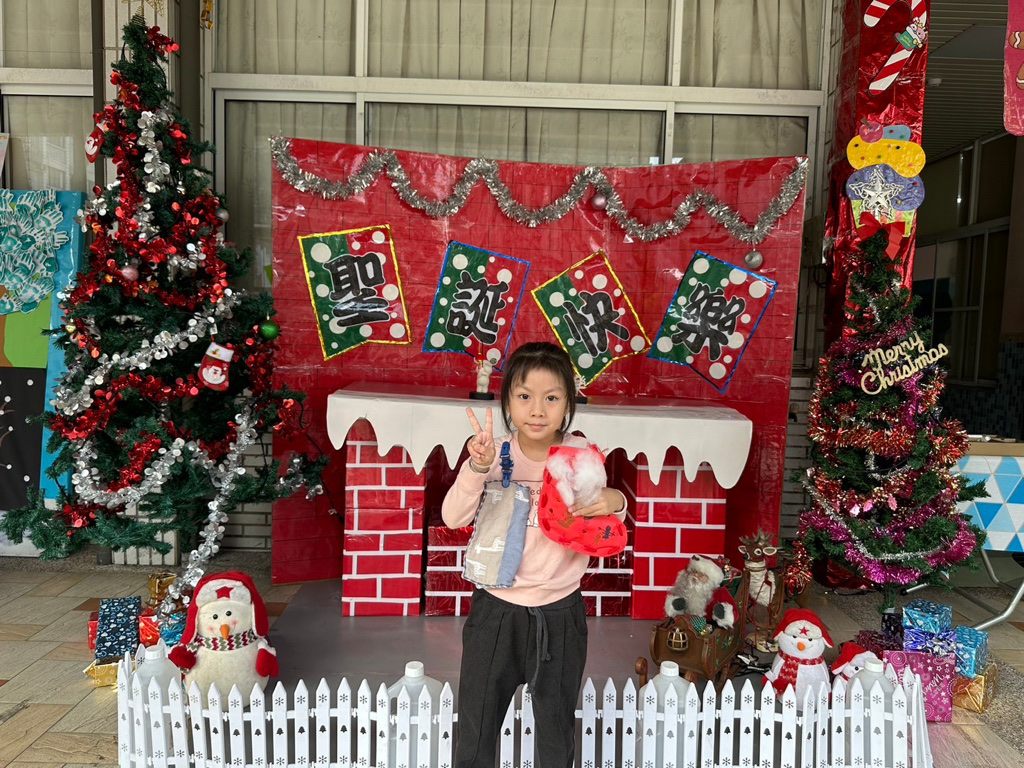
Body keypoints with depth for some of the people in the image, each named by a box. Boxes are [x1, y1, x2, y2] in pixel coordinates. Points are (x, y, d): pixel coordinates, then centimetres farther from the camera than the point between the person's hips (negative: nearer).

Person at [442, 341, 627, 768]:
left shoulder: (581, 456, -8)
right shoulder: (496, 453, -10)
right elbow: (454, 518, -20)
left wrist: (615, 504, -21)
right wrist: (477, 468, -36)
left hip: (560, 614, 1)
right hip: (496, 609, 0)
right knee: (475, 733, 17)